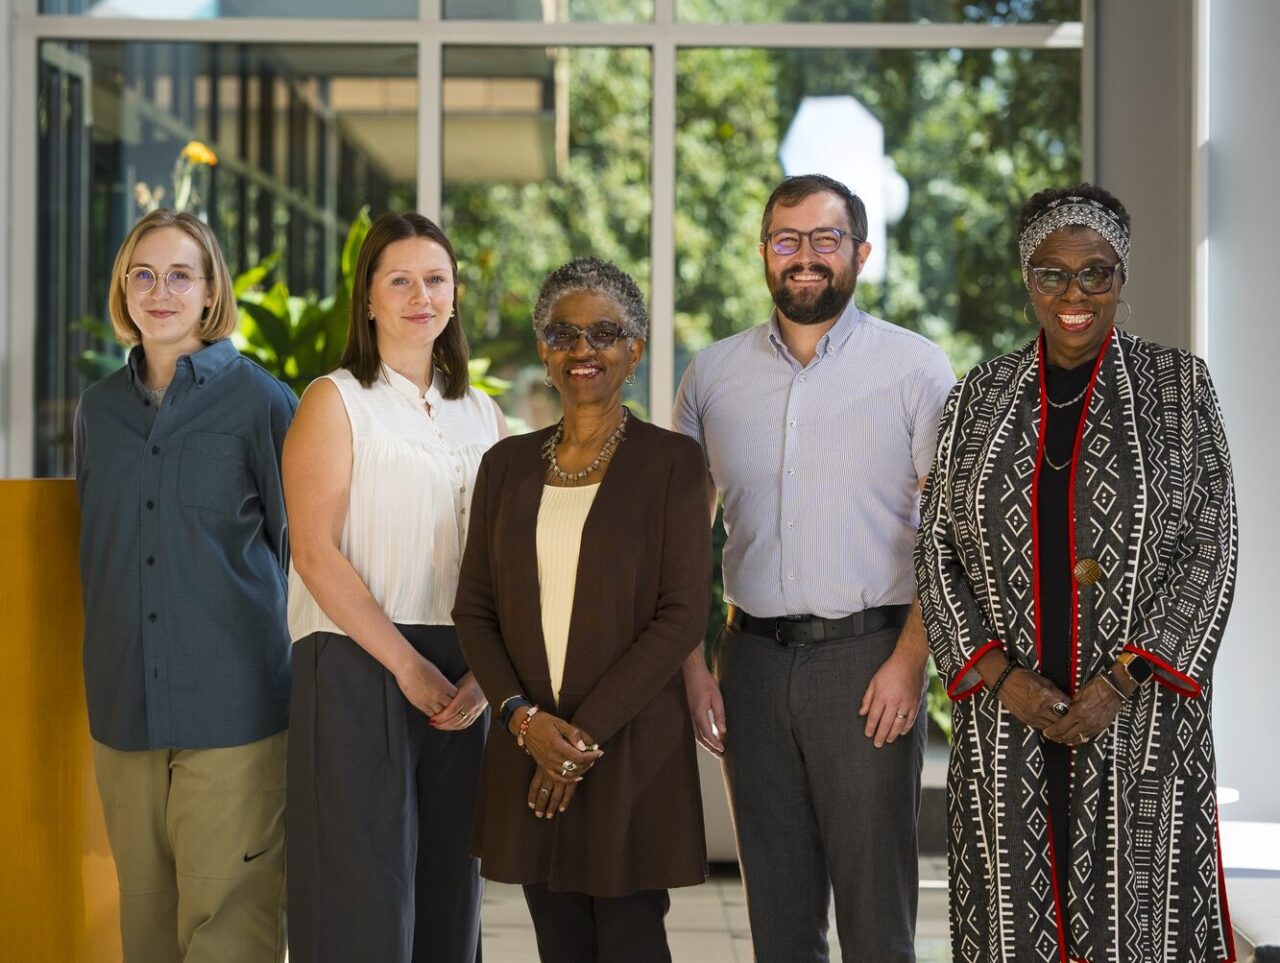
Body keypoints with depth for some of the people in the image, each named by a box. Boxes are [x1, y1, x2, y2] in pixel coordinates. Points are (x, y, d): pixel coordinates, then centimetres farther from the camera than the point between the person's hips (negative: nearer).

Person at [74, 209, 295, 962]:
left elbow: (302, 544, 2)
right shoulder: (100, 409, 12)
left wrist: (298, 671, 0)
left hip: (231, 705, -4)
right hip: (124, 705, 5)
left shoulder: (260, 400, -2)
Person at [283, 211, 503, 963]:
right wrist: (407, 666, -13)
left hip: (460, 680, 5)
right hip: (358, 667, -4)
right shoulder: (337, 401, 0)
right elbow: (316, 554, -9)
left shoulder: (482, 415, 14)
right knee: (364, 897, -3)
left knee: (448, 890, 8)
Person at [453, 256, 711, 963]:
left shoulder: (670, 462, -3)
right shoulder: (508, 464, 10)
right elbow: (474, 608, 9)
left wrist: (588, 731, -13)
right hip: (528, 744, 4)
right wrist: (525, 717, -7)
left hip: (632, 746, -4)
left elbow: (682, 615, -9)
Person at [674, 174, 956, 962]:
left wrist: (909, 660, -12)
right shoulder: (713, 376, 9)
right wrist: (692, 666, 5)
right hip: (755, 659, 3)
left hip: (867, 657, -3)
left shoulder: (915, 367, -1)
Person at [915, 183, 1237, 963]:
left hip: (1139, 717, -2)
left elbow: (1211, 550, -3)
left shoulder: (1179, 385, 2)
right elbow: (938, 552, 7)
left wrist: (1122, 681, -12)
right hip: (1007, 719, 2)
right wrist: (1000, 675, -7)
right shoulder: (981, 397, 8)